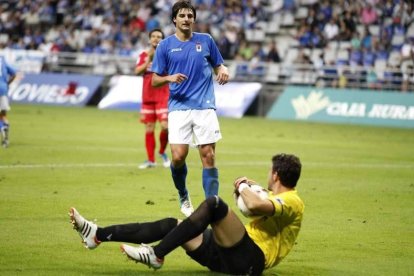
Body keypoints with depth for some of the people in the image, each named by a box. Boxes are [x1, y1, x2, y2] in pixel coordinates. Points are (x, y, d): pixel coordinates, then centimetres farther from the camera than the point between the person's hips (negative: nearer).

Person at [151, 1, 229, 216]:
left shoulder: (206, 40, 8)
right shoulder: (165, 45, 6)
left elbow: (218, 65, 17)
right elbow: (155, 80, 7)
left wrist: (223, 70, -7)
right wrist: (170, 78, -14)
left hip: (205, 107, 1)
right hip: (179, 107, -1)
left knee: (208, 156, -5)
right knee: (178, 156, -10)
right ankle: (183, 198, 17)